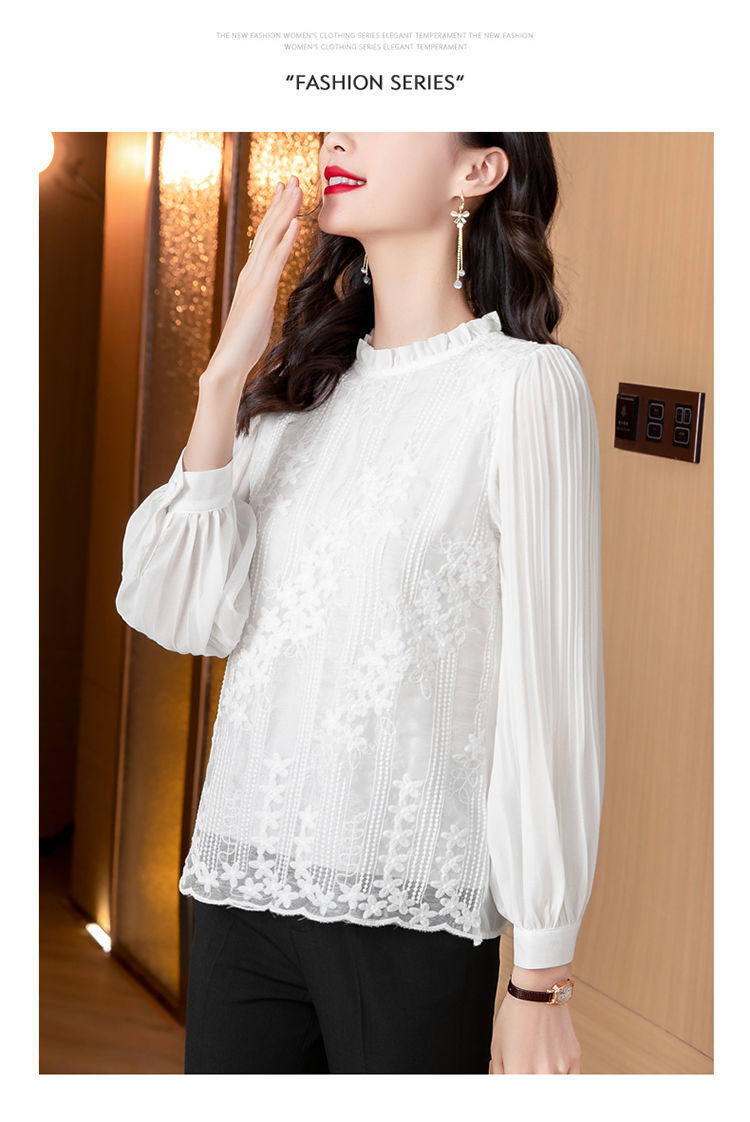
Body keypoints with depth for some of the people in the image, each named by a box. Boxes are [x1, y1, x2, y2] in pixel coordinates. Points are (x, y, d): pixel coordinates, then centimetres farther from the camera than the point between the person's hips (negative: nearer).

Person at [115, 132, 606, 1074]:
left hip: (411, 914, -5)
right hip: (240, 886, 5)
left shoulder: (524, 383, -9)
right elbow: (187, 616, 0)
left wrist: (541, 981, -9)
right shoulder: (299, 382, 9)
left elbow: (554, 693, -10)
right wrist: (224, 378, -8)